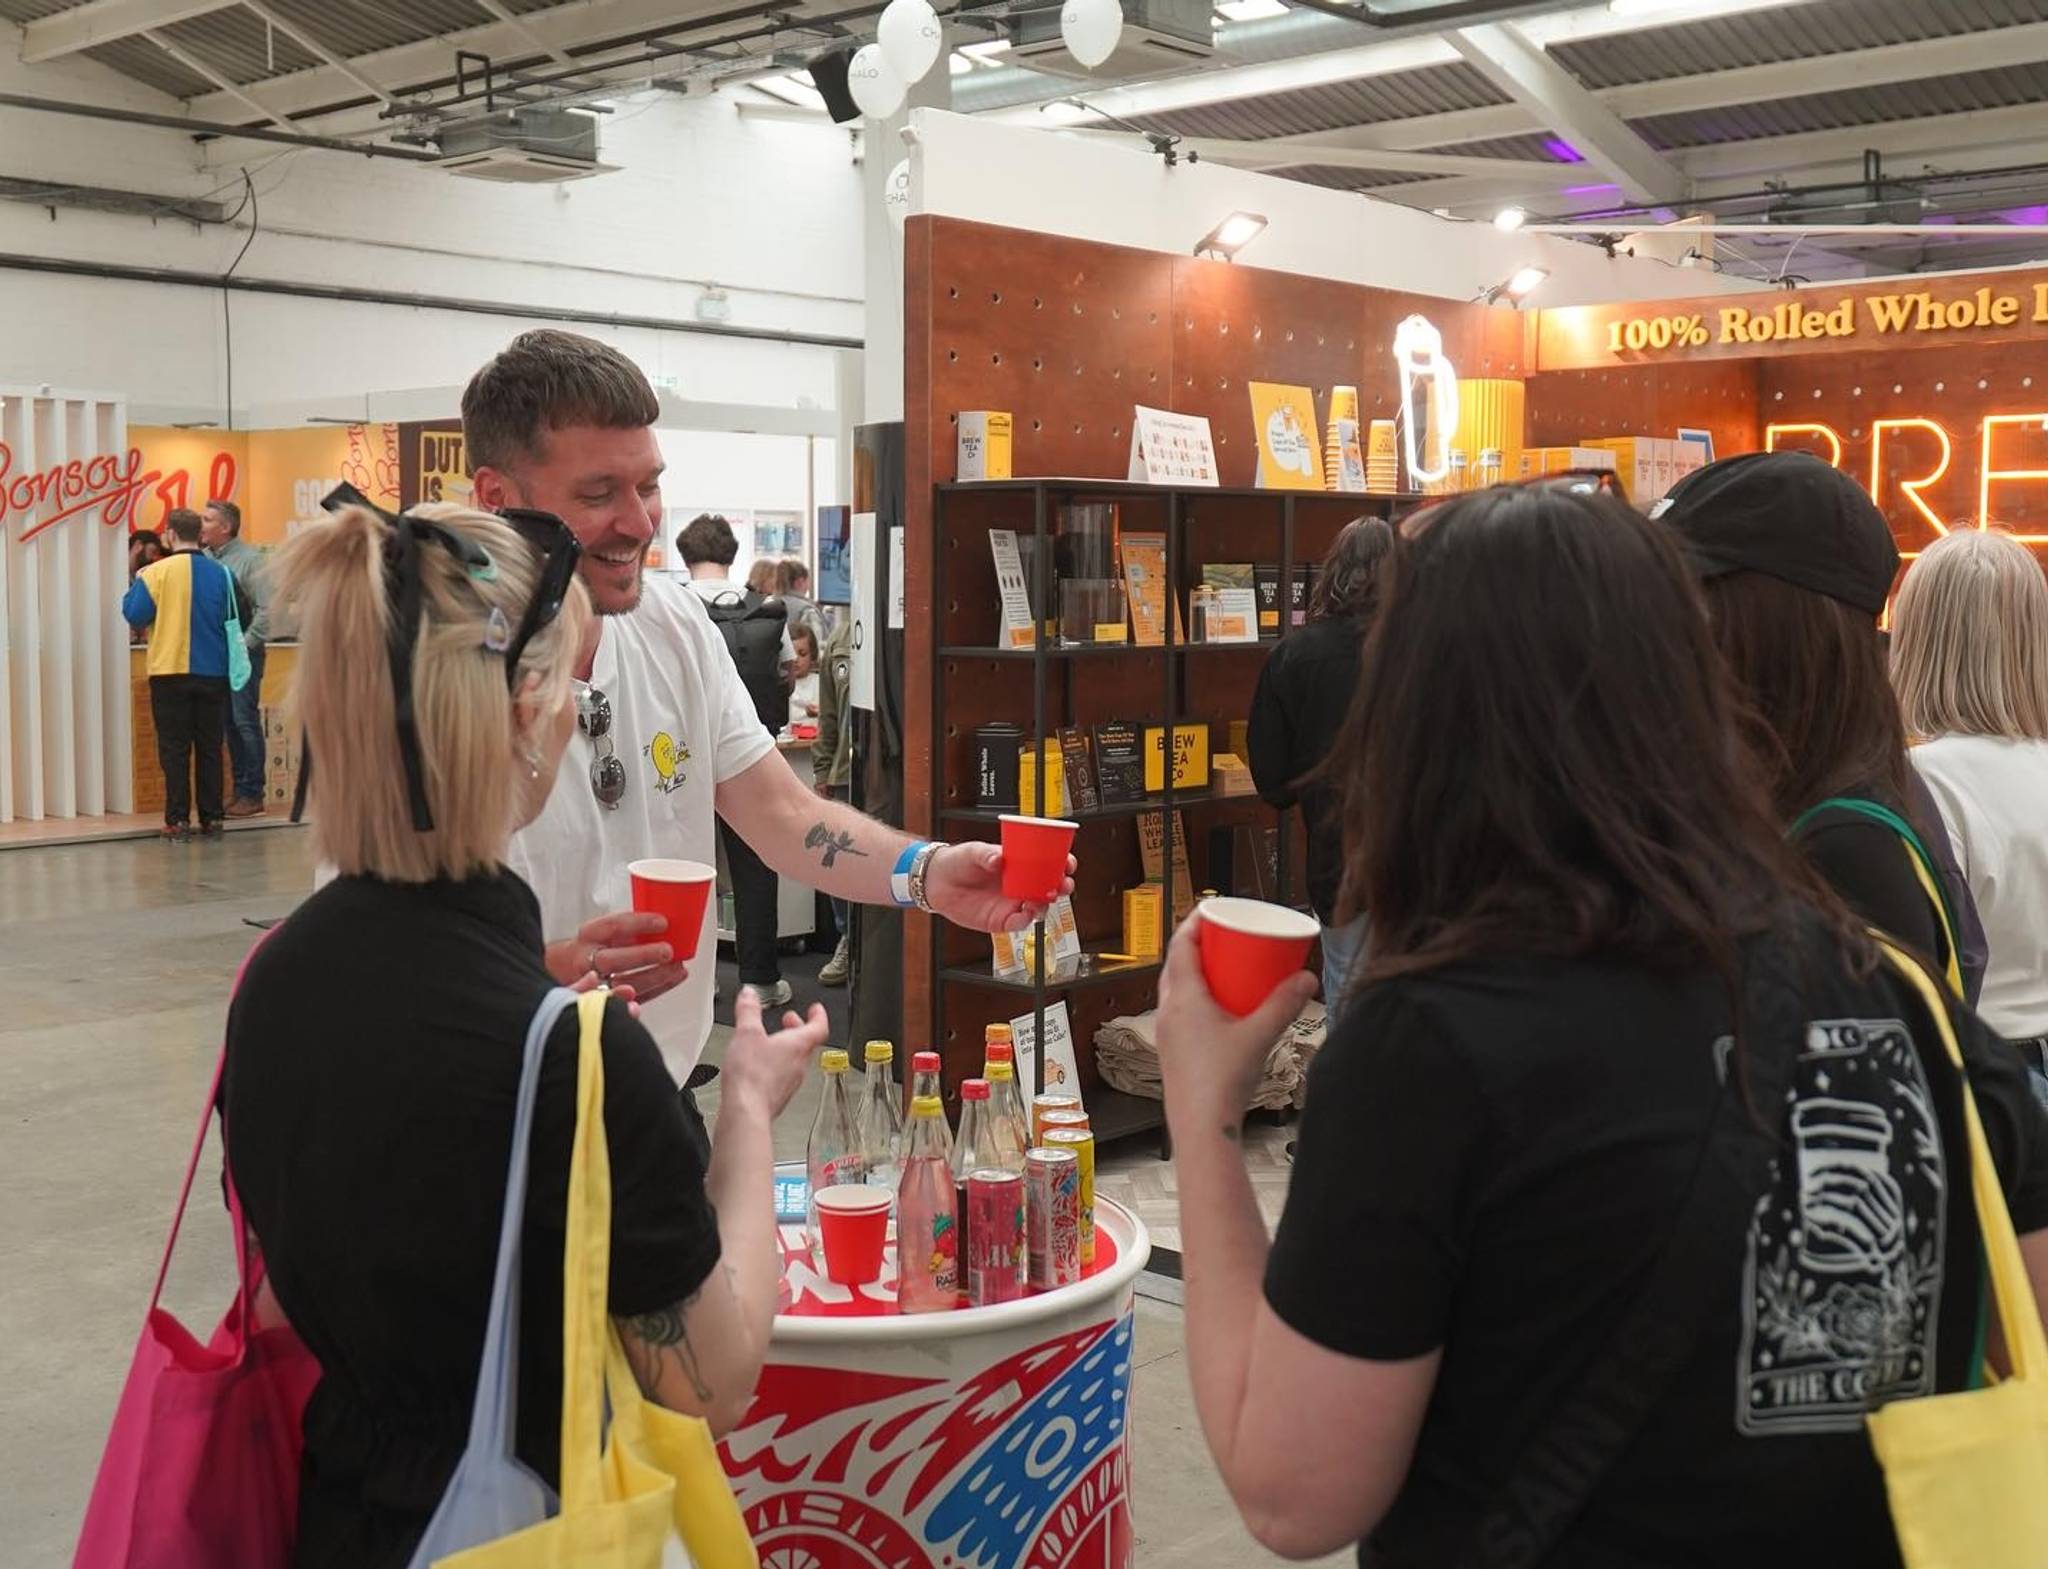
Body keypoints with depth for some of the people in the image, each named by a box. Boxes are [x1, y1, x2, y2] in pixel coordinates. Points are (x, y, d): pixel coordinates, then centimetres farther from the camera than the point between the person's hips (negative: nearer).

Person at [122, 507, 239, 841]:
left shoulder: (157, 572, -10)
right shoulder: (219, 573, 1)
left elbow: (135, 615, -9)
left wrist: (133, 586, 7)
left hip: (169, 672, -3)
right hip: (213, 672, 3)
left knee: (174, 749, 3)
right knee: (210, 747, 9)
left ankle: (178, 819, 1)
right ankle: (211, 817, 10)